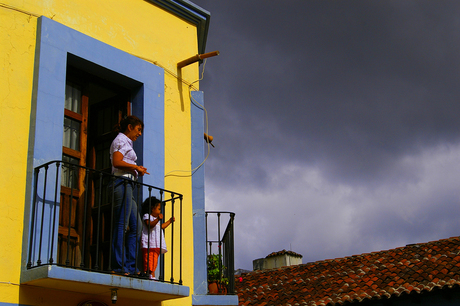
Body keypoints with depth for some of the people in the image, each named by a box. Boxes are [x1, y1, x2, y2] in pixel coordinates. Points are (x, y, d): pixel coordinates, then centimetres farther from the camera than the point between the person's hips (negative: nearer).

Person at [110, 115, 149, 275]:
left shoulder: (126, 142, 28)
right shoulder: (121, 140, -1)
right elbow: (117, 162, -17)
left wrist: (137, 171, 11)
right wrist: (136, 167, -8)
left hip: (127, 186, 10)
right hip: (122, 183, -10)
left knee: (136, 226, 6)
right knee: (121, 225, -12)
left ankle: (129, 266, 4)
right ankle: (118, 266, -12)